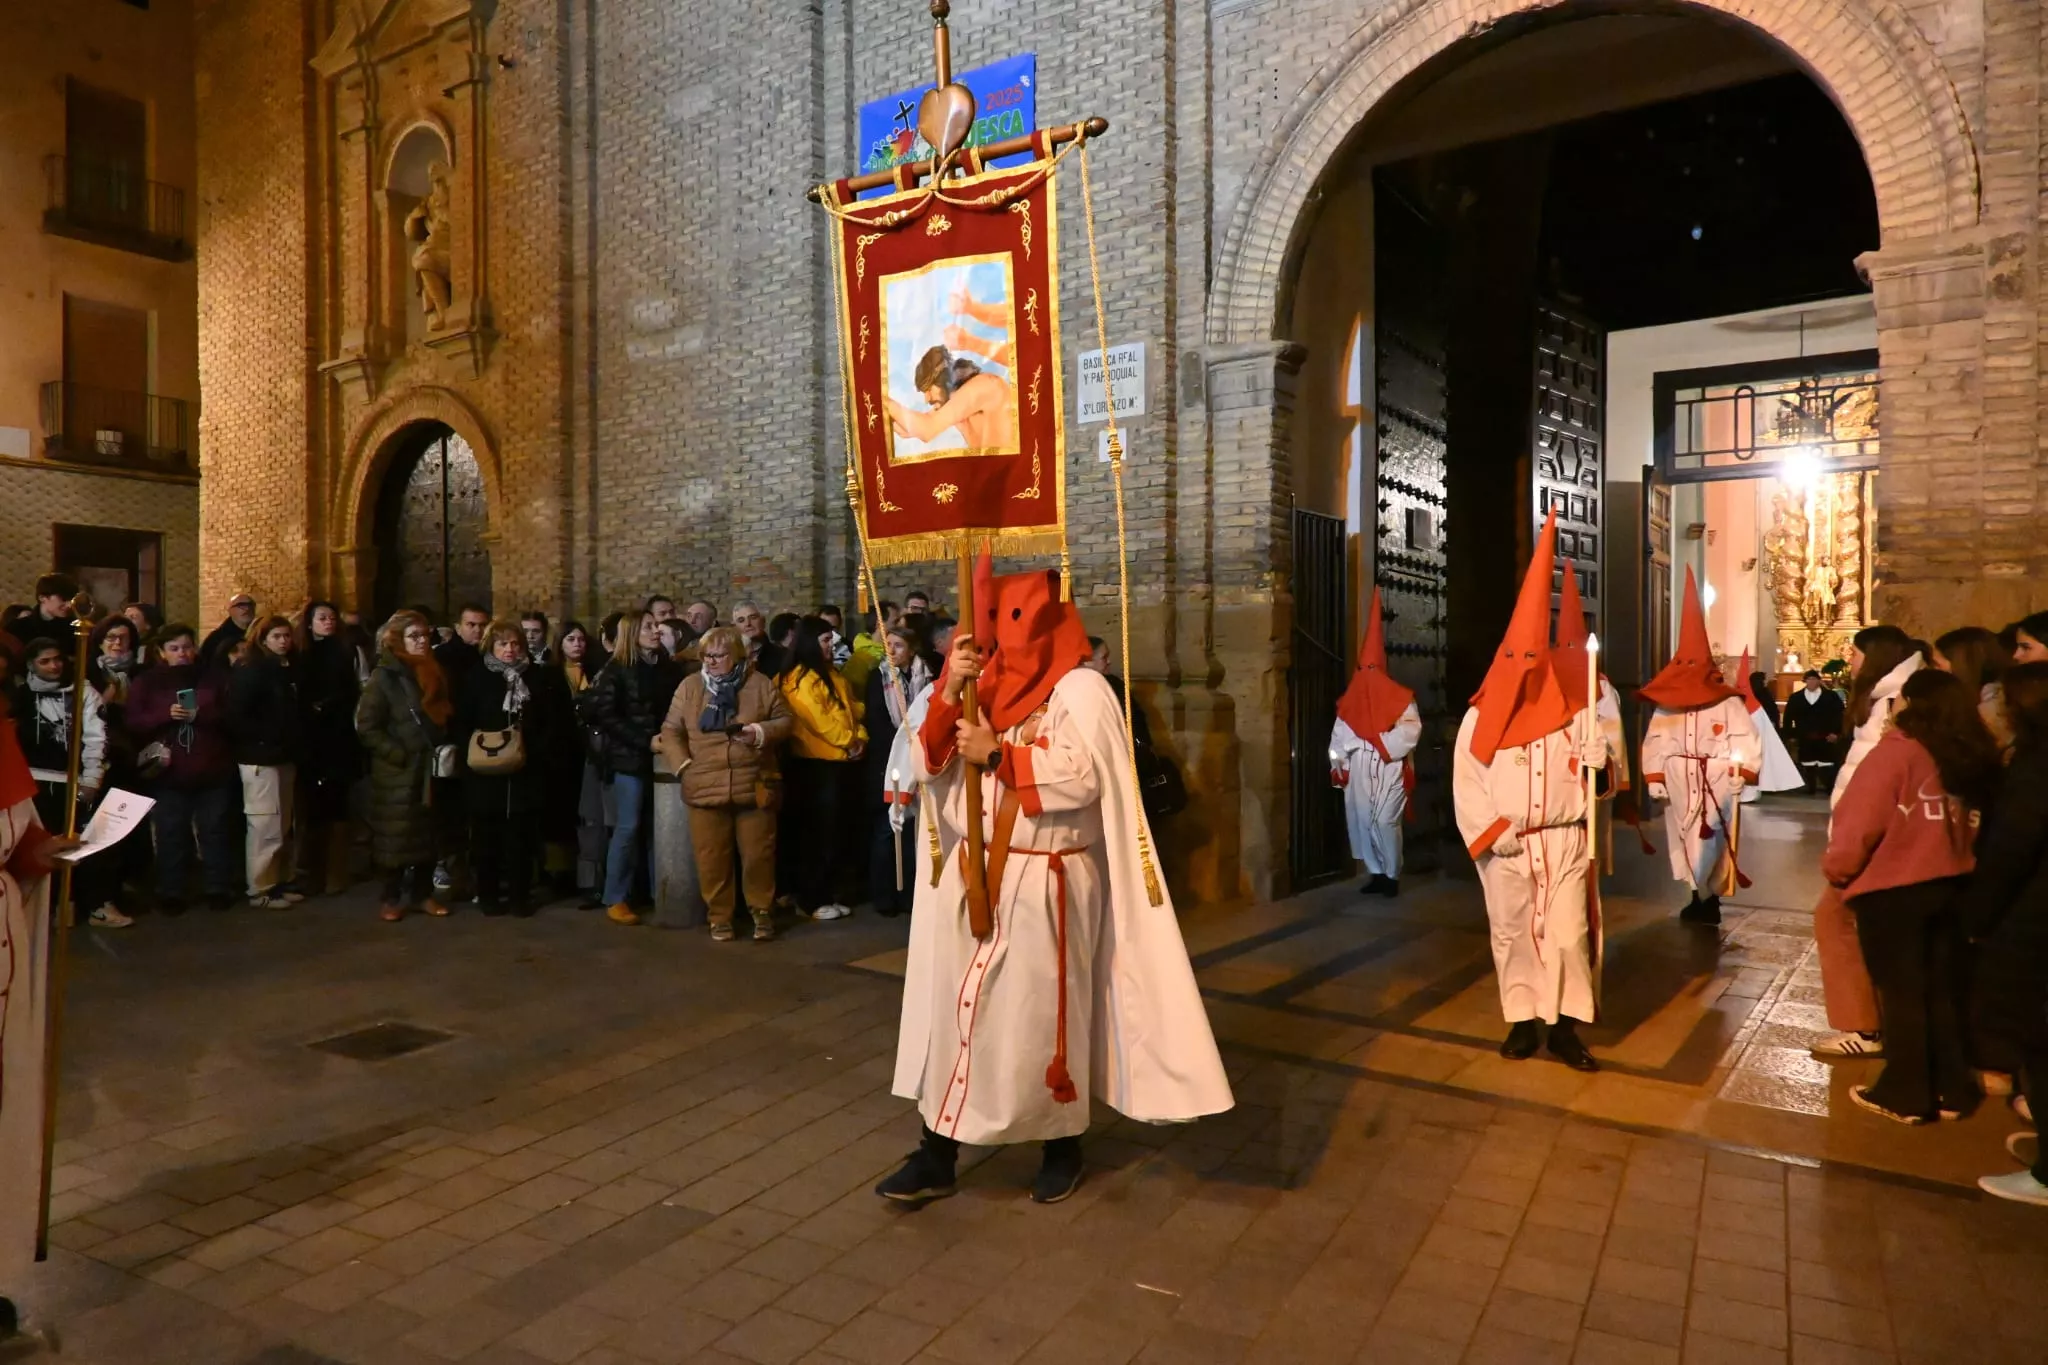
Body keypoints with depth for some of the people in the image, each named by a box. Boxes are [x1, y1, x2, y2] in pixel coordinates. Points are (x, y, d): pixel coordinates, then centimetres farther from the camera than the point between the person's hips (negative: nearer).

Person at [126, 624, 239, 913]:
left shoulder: (213, 678, 10)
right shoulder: (145, 682, 6)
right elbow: (133, 724, -3)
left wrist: (202, 715, -15)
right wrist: (167, 715, -19)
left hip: (212, 770, 1)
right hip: (168, 773, -1)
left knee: (216, 831, 7)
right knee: (171, 835, 1)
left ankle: (219, 888, 17)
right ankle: (170, 893, 12)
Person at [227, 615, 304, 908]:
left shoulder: (289, 669, 13)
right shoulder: (249, 671, -9)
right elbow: (236, 716, -17)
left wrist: (294, 741, 8)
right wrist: (267, 740, -16)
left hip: (284, 756, 8)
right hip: (260, 758, -8)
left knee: (283, 826, 12)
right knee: (265, 827, -5)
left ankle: (279, 882, 21)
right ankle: (260, 890, 3)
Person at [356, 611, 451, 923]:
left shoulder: (434, 673, 10)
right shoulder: (384, 676, -8)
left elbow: (446, 715, 20)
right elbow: (366, 727, -12)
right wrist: (399, 754, -16)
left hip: (430, 768, 5)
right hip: (397, 771, -5)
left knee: (429, 833, 9)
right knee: (396, 835, 1)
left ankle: (423, 893, 20)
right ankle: (392, 897, 13)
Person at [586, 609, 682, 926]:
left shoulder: (669, 668, 9)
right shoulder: (617, 670, -3)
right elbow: (605, 716, -10)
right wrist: (645, 741, -14)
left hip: (662, 757, 4)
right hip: (630, 758, -4)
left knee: (656, 828, 4)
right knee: (627, 828, -2)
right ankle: (616, 899, 7)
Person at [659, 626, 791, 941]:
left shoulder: (761, 685, 4)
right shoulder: (689, 686, 7)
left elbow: (784, 721, 6)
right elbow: (671, 730, 8)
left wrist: (761, 732, -13)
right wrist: (683, 765, -3)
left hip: (754, 787, -1)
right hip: (705, 788, 1)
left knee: (758, 854, 4)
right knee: (712, 857, 5)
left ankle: (762, 912, 21)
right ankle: (720, 917, 19)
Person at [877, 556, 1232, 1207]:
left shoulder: (1080, 688, -8)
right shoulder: (984, 685, 9)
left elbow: (1082, 776, -21)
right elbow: (926, 764, 3)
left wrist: (996, 754, -18)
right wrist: (948, 691, -11)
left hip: (1044, 886, -5)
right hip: (972, 879, 6)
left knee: (1042, 1015, 5)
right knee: (954, 1008, 7)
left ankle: (1063, 1147, 25)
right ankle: (936, 1155, 16)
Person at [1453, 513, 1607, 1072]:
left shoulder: (1574, 712, 1)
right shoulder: (1481, 717, -1)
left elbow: (1595, 765, 4)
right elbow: (1466, 784, -3)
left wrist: (1597, 771, -19)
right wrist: (1490, 835, -10)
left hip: (1563, 841, 0)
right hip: (1504, 847, 0)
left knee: (1568, 933, -2)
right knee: (1512, 933, 9)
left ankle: (1565, 1026, 9)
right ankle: (1522, 1021, 21)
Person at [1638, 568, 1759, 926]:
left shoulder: (1729, 703, -3)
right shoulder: (1666, 704, 5)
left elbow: (1746, 739, -8)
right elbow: (1655, 741, 2)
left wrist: (1741, 772, -19)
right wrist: (1654, 776, -6)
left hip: (1717, 783, -3)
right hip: (1679, 784, 3)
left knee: (1712, 841, -4)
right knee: (1684, 840, 8)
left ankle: (1709, 898, 7)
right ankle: (1699, 896, 19)